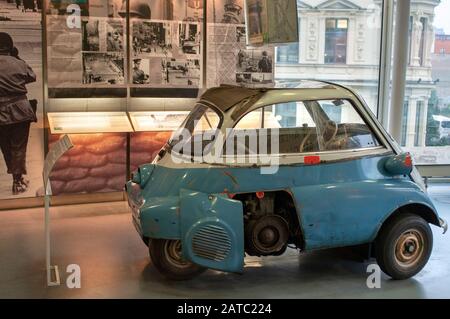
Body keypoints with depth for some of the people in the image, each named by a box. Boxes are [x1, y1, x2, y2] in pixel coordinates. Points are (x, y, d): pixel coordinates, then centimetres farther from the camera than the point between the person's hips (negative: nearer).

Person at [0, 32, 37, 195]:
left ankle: (16, 177, 22)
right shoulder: (19, 63, -5)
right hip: (20, 111, 0)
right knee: (19, 147, 6)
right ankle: (18, 181, 6)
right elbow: (32, 77, 13)